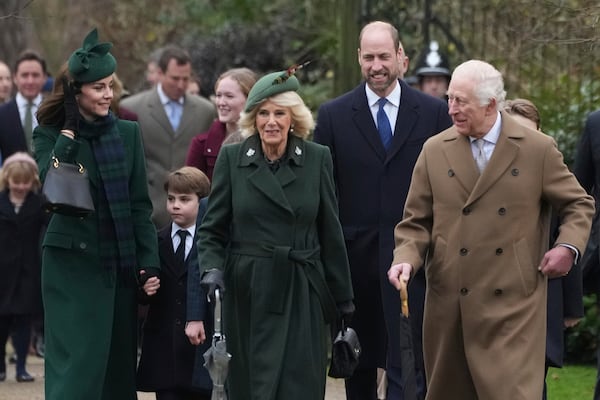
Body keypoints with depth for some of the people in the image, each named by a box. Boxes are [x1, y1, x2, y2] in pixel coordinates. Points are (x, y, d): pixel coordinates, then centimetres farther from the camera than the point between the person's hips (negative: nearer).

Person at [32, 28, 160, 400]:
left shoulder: (128, 133, 7)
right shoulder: (51, 136, -2)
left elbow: (140, 205, 7)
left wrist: (150, 264, 1)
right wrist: (67, 138, -19)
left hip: (121, 265, 4)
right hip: (73, 264, -4)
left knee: (119, 364, 5)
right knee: (77, 367, -8)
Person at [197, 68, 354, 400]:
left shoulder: (317, 158, 3)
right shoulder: (231, 158, 3)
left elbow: (331, 234, 7)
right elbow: (212, 229, 5)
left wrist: (343, 299, 8)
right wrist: (212, 269, -14)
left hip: (301, 297, 0)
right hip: (247, 296, 1)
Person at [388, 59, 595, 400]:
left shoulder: (538, 149, 1)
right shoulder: (435, 151, 7)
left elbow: (579, 205, 10)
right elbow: (416, 221, 9)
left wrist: (569, 246, -7)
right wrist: (406, 258, -9)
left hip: (513, 308, -3)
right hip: (450, 305, 3)